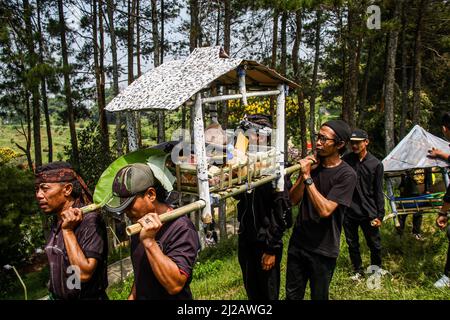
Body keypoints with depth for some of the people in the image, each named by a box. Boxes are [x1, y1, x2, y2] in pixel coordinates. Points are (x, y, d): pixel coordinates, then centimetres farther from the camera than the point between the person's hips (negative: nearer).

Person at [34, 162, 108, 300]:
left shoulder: (90, 221, -23)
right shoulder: (57, 220, 1)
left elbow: (84, 273, -28)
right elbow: (56, 265, 12)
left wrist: (68, 230, -27)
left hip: (86, 296, -7)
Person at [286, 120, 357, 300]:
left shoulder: (347, 175, -16)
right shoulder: (311, 164, 1)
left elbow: (325, 210, -25)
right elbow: (293, 200, -2)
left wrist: (308, 177, -24)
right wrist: (303, 174, -15)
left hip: (322, 250, -5)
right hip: (297, 243, 5)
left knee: (319, 296, 15)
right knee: (292, 295, 18)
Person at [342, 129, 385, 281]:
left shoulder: (376, 164, -2)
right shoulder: (346, 159, -1)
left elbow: (378, 192, 0)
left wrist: (380, 215, -3)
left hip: (368, 212, -1)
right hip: (348, 211, 2)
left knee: (374, 245, 10)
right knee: (352, 244, 14)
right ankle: (358, 270, 32)